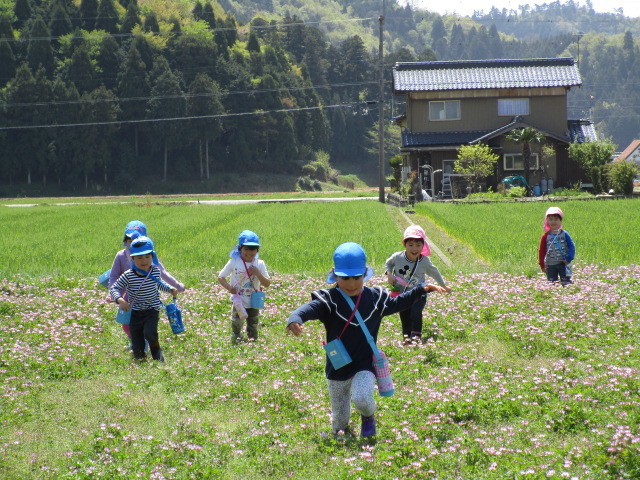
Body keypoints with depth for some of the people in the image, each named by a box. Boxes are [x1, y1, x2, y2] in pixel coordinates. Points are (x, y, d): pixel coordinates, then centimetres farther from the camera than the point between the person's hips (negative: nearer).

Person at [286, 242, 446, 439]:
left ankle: (368, 416, 7)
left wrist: (423, 289, 17)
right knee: (339, 418, 10)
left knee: (362, 398, -28)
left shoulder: (375, 298, 1)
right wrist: (295, 319, -53)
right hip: (337, 369, 0)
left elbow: (397, 303, 21)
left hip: (365, 365, 0)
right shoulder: (329, 300, -11)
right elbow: (309, 309, -30)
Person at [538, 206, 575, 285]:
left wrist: (569, 258, -10)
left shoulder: (564, 234, -1)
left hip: (563, 264, -1)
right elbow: (541, 251, 3)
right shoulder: (546, 236, 0)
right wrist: (542, 265, 2)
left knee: (566, 282, -1)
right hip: (550, 265, 1)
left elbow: (571, 246, 0)